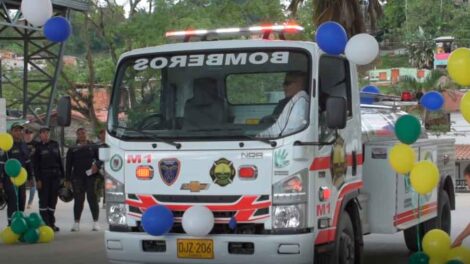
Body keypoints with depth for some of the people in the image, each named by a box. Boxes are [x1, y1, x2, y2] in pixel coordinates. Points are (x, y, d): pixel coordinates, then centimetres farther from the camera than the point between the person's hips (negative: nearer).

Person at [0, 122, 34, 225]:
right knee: (12, 201, -12)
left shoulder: (24, 145, 14)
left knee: (21, 201, 9)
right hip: (9, 178, -7)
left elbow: (28, 161, 21)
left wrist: (30, 176, 19)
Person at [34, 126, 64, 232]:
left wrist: (62, 175, 10)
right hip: (44, 176, -4)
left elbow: (59, 160, 15)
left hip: (55, 176, 4)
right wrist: (38, 179, -12)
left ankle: (51, 223, 12)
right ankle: (45, 223, -2)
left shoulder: (55, 144, 12)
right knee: (44, 200, -4)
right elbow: (35, 164, -5)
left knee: (53, 199, 6)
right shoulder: (38, 147, -1)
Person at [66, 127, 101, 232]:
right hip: (77, 178, 1)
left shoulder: (93, 147, 10)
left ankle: (95, 222, 4)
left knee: (92, 199, -2)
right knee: (78, 200, 2)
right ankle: (76, 223, 8)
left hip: (90, 176, -1)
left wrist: (96, 165, -13)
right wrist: (68, 179, 3)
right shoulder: (72, 149, 13)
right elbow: (68, 165, 11)